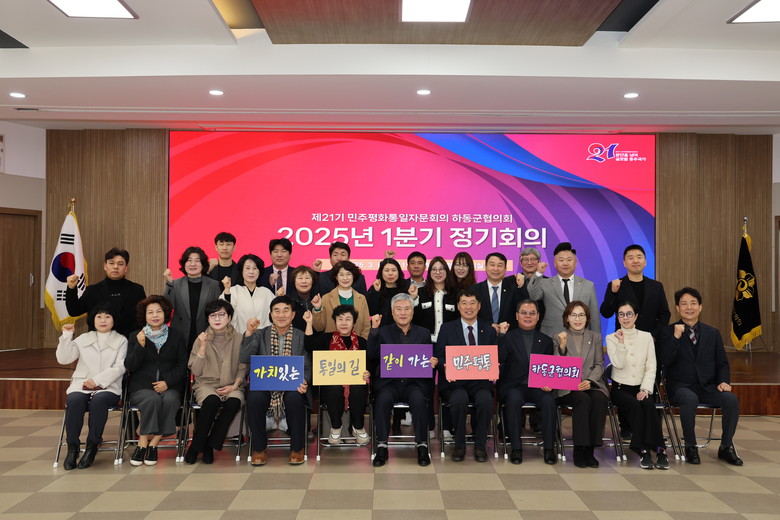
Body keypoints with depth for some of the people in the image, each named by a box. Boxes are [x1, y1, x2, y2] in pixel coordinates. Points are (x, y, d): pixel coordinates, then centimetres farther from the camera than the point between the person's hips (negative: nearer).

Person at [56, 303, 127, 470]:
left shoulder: (121, 340, 12)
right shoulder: (83, 339, 21)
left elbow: (119, 367, -1)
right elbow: (63, 359, 11)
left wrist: (97, 380, -12)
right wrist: (67, 335, 2)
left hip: (108, 388, -2)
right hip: (81, 386, 2)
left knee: (98, 400, -35)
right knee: (74, 400, -31)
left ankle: (92, 446, -22)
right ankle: (72, 447, -19)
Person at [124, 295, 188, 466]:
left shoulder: (177, 335, 11)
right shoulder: (135, 336, 12)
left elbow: (182, 366, 5)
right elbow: (130, 366, 1)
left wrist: (167, 382, -10)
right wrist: (140, 346, -13)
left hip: (169, 386, 1)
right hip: (141, 387, 0)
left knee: (170, 399, -32)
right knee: (152, 399, -33)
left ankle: (152, 443, -21)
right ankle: (144, 442, -20)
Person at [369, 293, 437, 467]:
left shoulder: (423, 334, 15)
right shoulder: (383, 332, 12)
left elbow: (430, 360, 12)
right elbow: (371, 356, -3)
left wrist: (433, 362, -12)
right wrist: (374, 329, -11)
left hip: (415, 382, 0)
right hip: (389, 382, 0)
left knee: (418, 399, -32)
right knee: (383, 399, -32)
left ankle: (422, 446, -18)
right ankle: (382, 446, -19)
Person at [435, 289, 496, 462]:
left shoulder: (489, 329, 15)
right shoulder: (447, 329, 10)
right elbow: (438, 357, 3)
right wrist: (445, 368, -19)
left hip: (480, 381, 1)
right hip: (454, 382, -1)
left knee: (485, 400, -31)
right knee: (459, 399, -33)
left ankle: (480, 446, -10)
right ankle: (459, 445, -11)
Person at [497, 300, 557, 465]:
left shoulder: (545, 340, 15)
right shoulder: (508, 337, 8)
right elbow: (499, 360, -7)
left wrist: (548, 382, -10)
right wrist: (501, 336, -14)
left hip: (537, 387, 2)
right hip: (513, 386, -2)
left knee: (549, 400, -29)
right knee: (514, 399, -34)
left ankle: (549, 448, -19)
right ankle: (516, 448, -25)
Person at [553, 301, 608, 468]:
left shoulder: (595, 337, 17)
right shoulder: (558, 338, 11)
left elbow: (599, 365, 9)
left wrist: (589, 381, -10)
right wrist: (562, 346, -13)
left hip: (591, 384, 2)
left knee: (600, 399, -31)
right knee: (584, 400, -33)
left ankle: (590, 450, -22)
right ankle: (579, 450, -23)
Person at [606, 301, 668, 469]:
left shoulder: (646, 337, 8)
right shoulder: (611, 338, 3)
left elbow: (651, 367, 2)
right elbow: (619, 364, -10)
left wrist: (645, 389, -11)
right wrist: (621, 343, -18)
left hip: (641, 388, 2)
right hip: (620, 388, -1)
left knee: (648, 404, -31)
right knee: (635, 405, -32)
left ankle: (645, 450, -27)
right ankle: (659, 450, -25)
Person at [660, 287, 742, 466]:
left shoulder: (712, 333, 13)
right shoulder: (668, 332, 2)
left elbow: (722, 363, 15)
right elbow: (665, 361, -12)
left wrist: (723, 381, -4)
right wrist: (676, 337, -21)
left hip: (707, 387, 4)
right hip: (680, 386, -4)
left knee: (732, 399, -24)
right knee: (690, 399, -36)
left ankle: (726, 447, -4)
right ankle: (690, 447, -16)